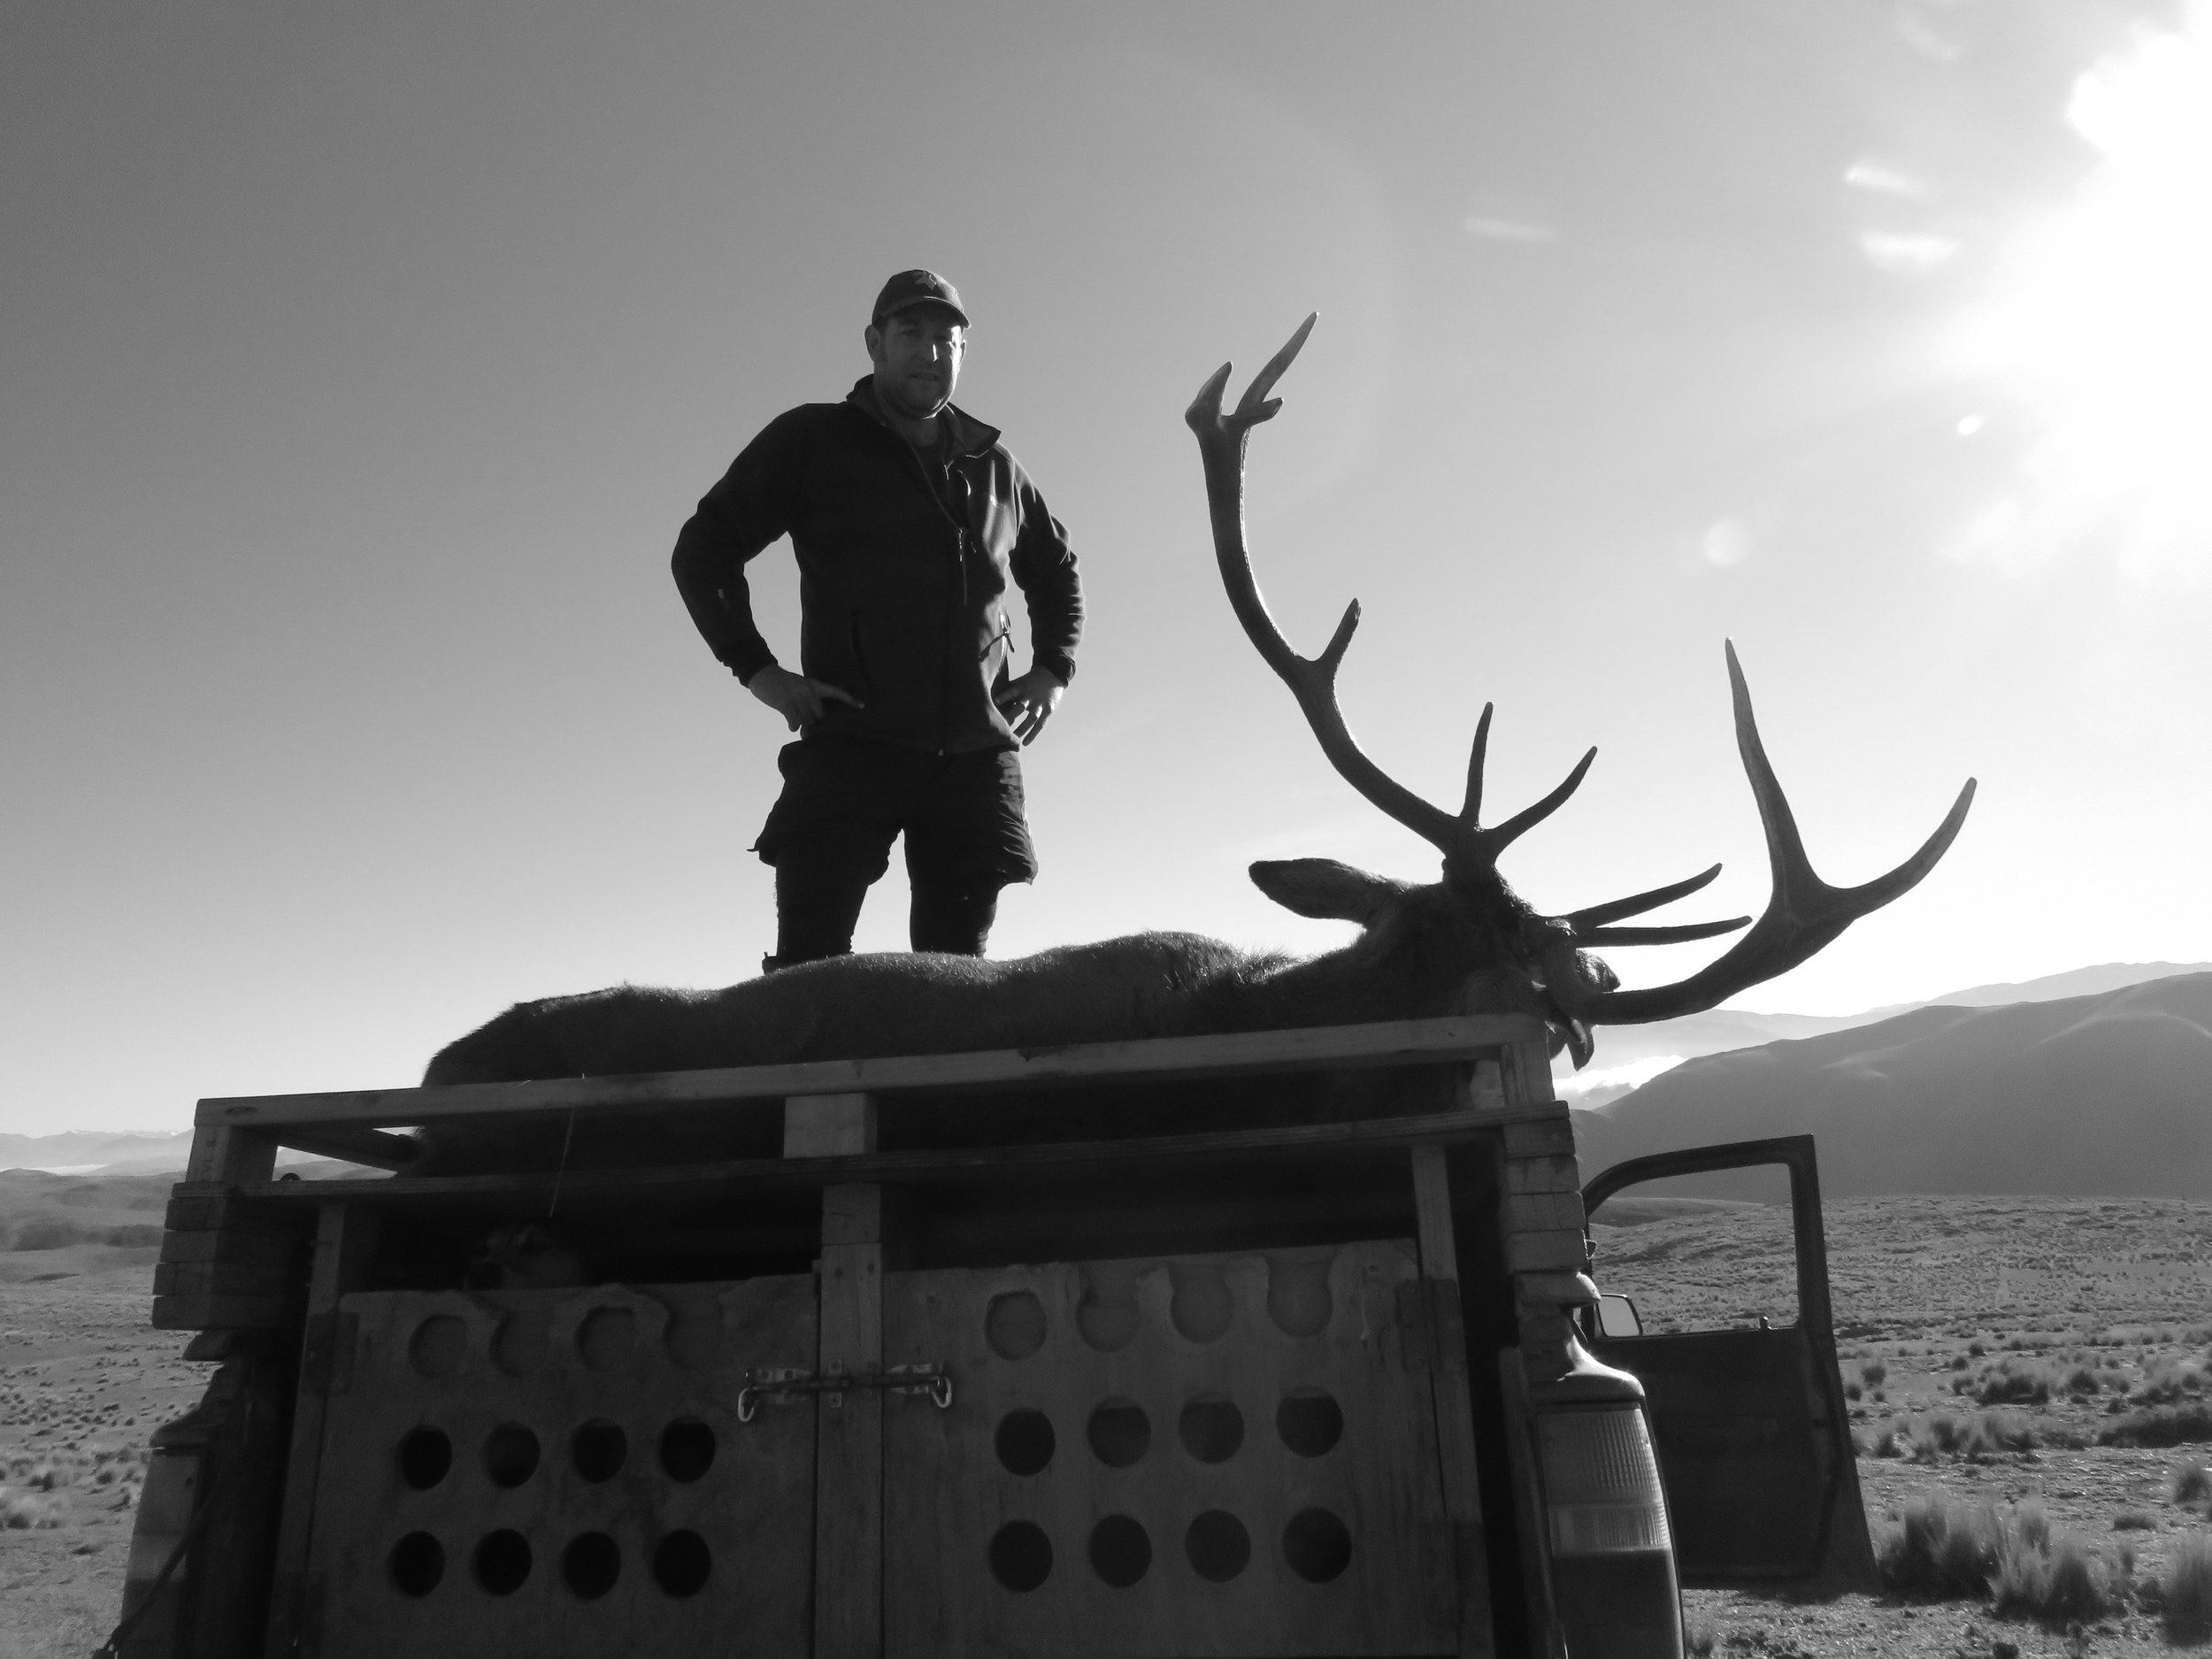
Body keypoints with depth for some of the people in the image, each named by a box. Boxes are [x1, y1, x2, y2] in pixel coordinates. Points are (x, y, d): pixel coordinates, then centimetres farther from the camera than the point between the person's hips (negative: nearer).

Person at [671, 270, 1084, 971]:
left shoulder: (992, 464, 17)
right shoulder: (811, 441, 6)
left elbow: (1056, 568, 33)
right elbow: (703, 549, 6)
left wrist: (1053, 668, 17)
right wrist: (757, 669, -5)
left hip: (976, 755, 4)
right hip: (850, 747, -3)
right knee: (809, 969, -10)